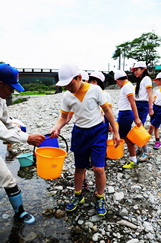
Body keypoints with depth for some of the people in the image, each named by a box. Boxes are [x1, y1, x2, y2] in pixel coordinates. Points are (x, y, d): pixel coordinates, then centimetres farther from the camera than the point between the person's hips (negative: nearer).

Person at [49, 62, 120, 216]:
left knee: (98, 168, -6)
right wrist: (56, 128, -20)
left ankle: (100, 198, 22)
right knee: (79, 168, 13)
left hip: (98, 131, -2)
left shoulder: (95, 89, -13)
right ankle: (78, 196, 38)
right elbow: (63, 117, 2)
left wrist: (115, 132, -3)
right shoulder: (67, 96, -6)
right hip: (79, 133, 3)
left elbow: (107, 111, -4)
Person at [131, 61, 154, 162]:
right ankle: (140, 149, 22)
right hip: (138, 105, 8)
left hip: (143, 105, -8)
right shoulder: (139, 80, 20)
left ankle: (146, 152, -1)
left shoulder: (146, 78, -6)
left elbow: (150, 94, -14)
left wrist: (150, 108, -20)